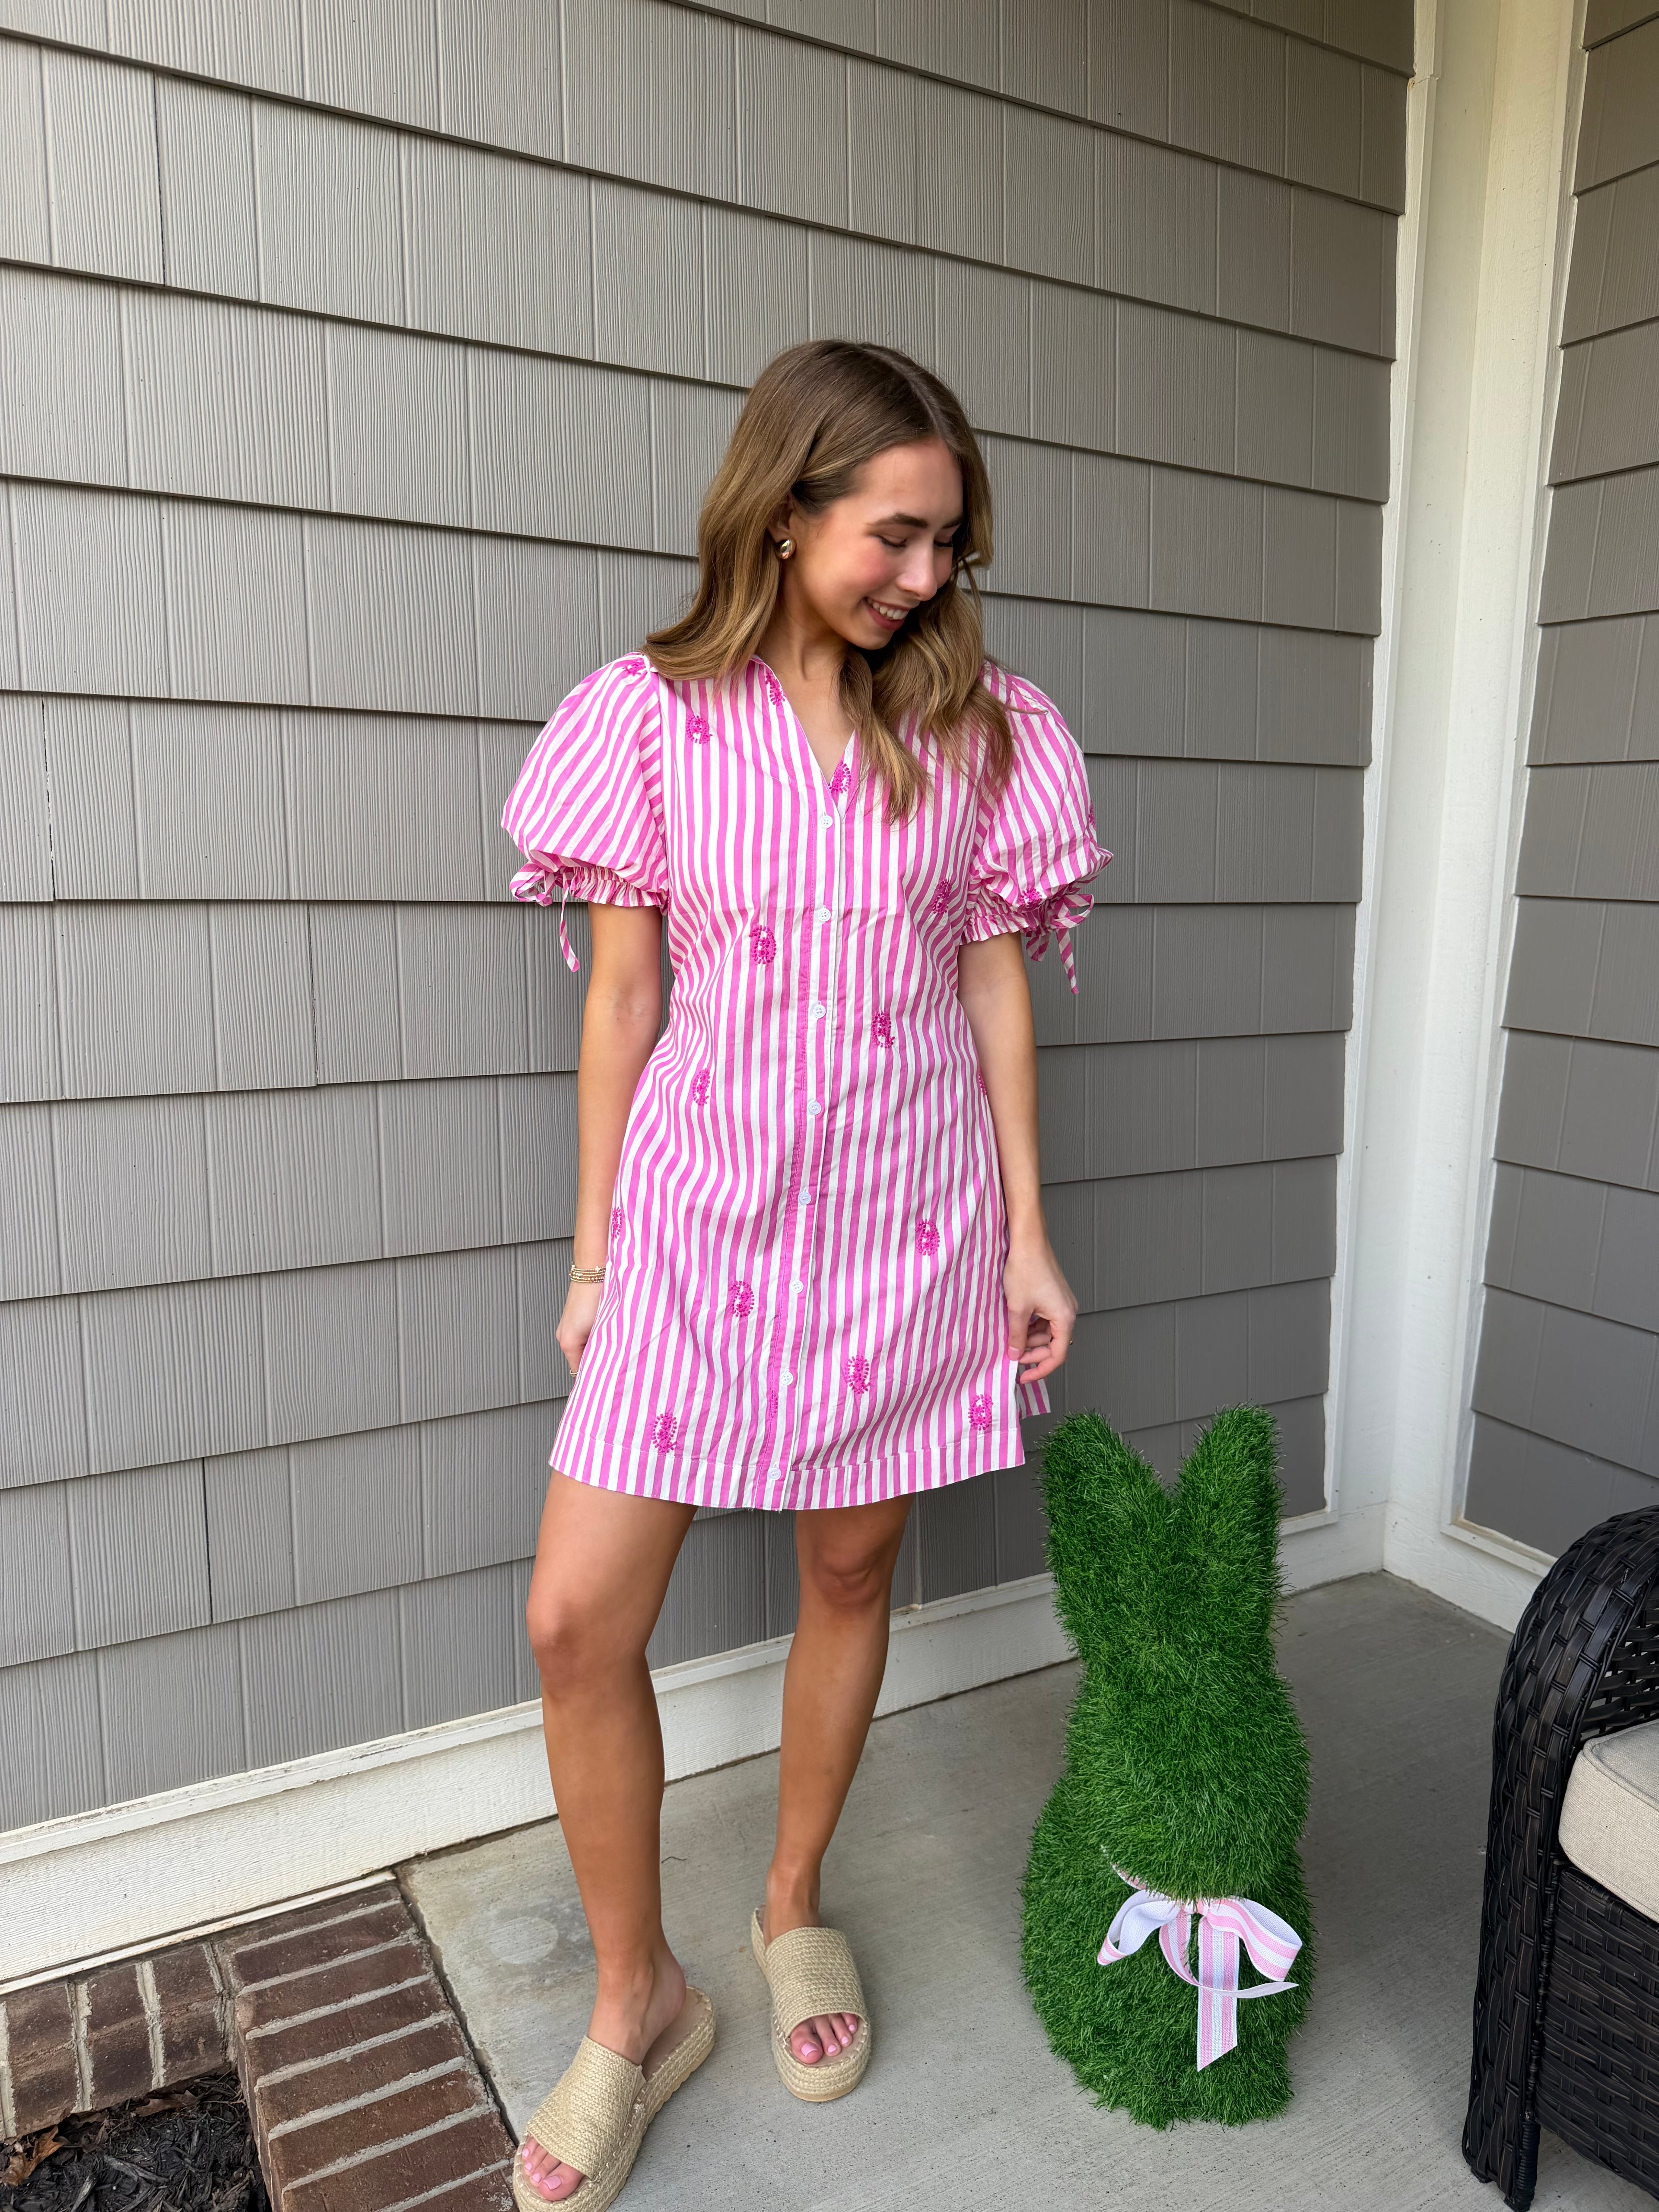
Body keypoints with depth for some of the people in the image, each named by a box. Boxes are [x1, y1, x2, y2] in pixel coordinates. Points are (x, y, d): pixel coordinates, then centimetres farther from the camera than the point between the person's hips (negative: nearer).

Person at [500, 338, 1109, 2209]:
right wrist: (593, 1253, 2)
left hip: (908, 1210, 2)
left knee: (851, 1573, 13)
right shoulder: (652, 713, -2)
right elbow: (623, 1000, 0)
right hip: (705, 1201, -1)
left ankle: (794, 1905, 40)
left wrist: (1026, 1232, 3)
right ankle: (637, 2001, 22)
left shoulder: (981, 728, 2)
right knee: (578, 1618, -4)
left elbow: (993, 984, 5)